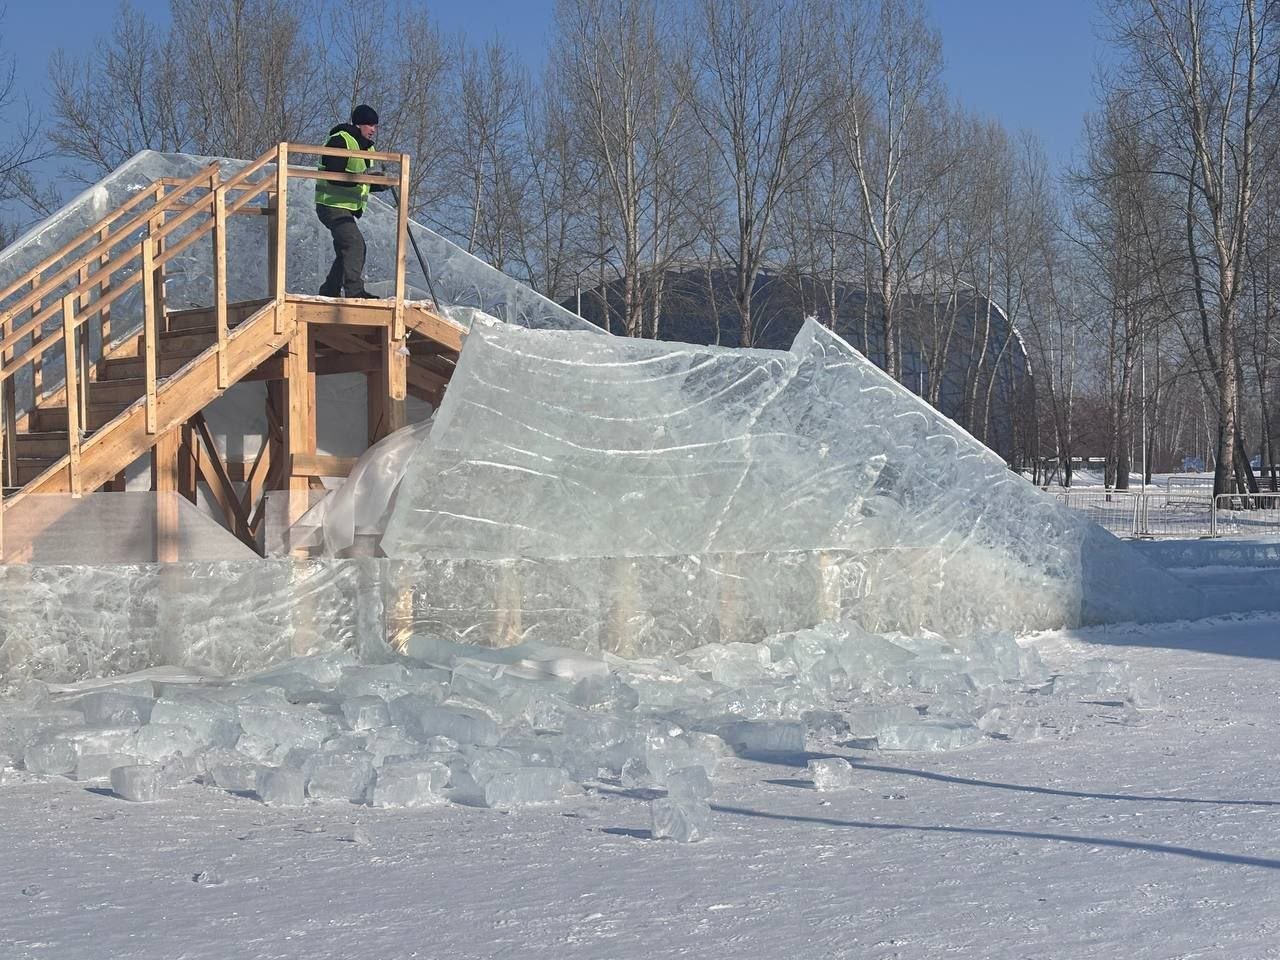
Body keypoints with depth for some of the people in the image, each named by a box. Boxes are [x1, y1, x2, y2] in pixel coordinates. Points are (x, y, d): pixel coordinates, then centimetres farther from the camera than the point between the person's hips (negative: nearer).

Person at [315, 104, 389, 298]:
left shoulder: (367, 147, 16)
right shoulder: (339, 141, -14)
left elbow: (364, 183, 20)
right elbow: (334, 176, -25)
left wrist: (380, 185, -1)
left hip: (349, 208, 10)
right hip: (333, 205, -10)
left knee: (345, 253, 15)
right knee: (355, 243, -23)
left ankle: (328, 293, 25)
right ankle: (355, 291, -25)